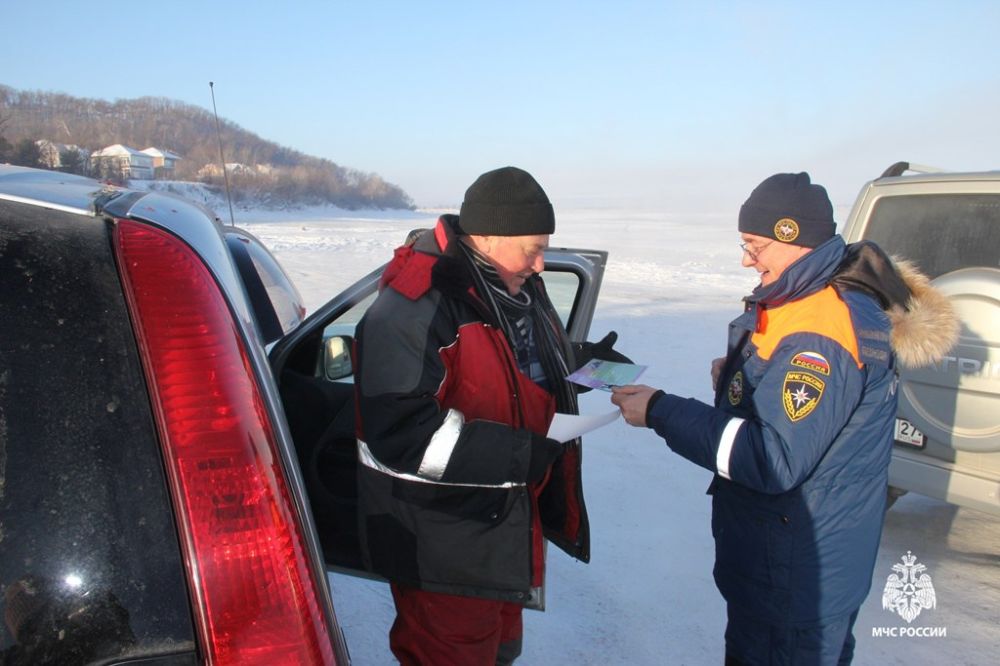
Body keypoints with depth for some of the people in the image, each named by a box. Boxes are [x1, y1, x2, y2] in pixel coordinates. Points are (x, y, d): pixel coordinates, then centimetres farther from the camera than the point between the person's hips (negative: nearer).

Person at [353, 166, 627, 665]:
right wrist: (516, 452, -32)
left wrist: (581, 360, 5)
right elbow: (399, 433, -31)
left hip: (510, 523, 9)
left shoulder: (518, 288, 4)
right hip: (444, 545, -9)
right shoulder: (412, 309, -26)